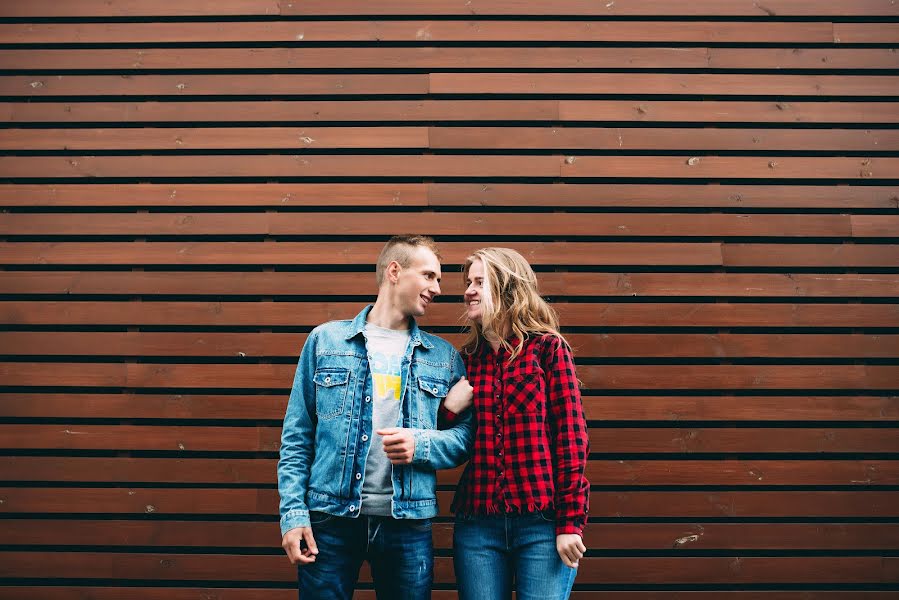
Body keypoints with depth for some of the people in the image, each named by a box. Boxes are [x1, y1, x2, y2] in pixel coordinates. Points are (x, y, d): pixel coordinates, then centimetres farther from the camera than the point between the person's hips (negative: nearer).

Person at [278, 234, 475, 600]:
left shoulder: (444, 357, 9)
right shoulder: (325, 340, 4)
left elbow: (466, 435, 7)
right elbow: (296, 437, 3)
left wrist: (421, 445, -13)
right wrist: (293, 512, -5)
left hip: (409, 523, 2)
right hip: (330, 518, -1)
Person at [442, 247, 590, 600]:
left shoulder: (547, 348, -1)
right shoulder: (468, 357, 11)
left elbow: (571, 432, -5)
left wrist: (570, 521, -10)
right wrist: (449, 410, -6)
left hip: (543, 521, -4)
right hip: (477, 523, 4)